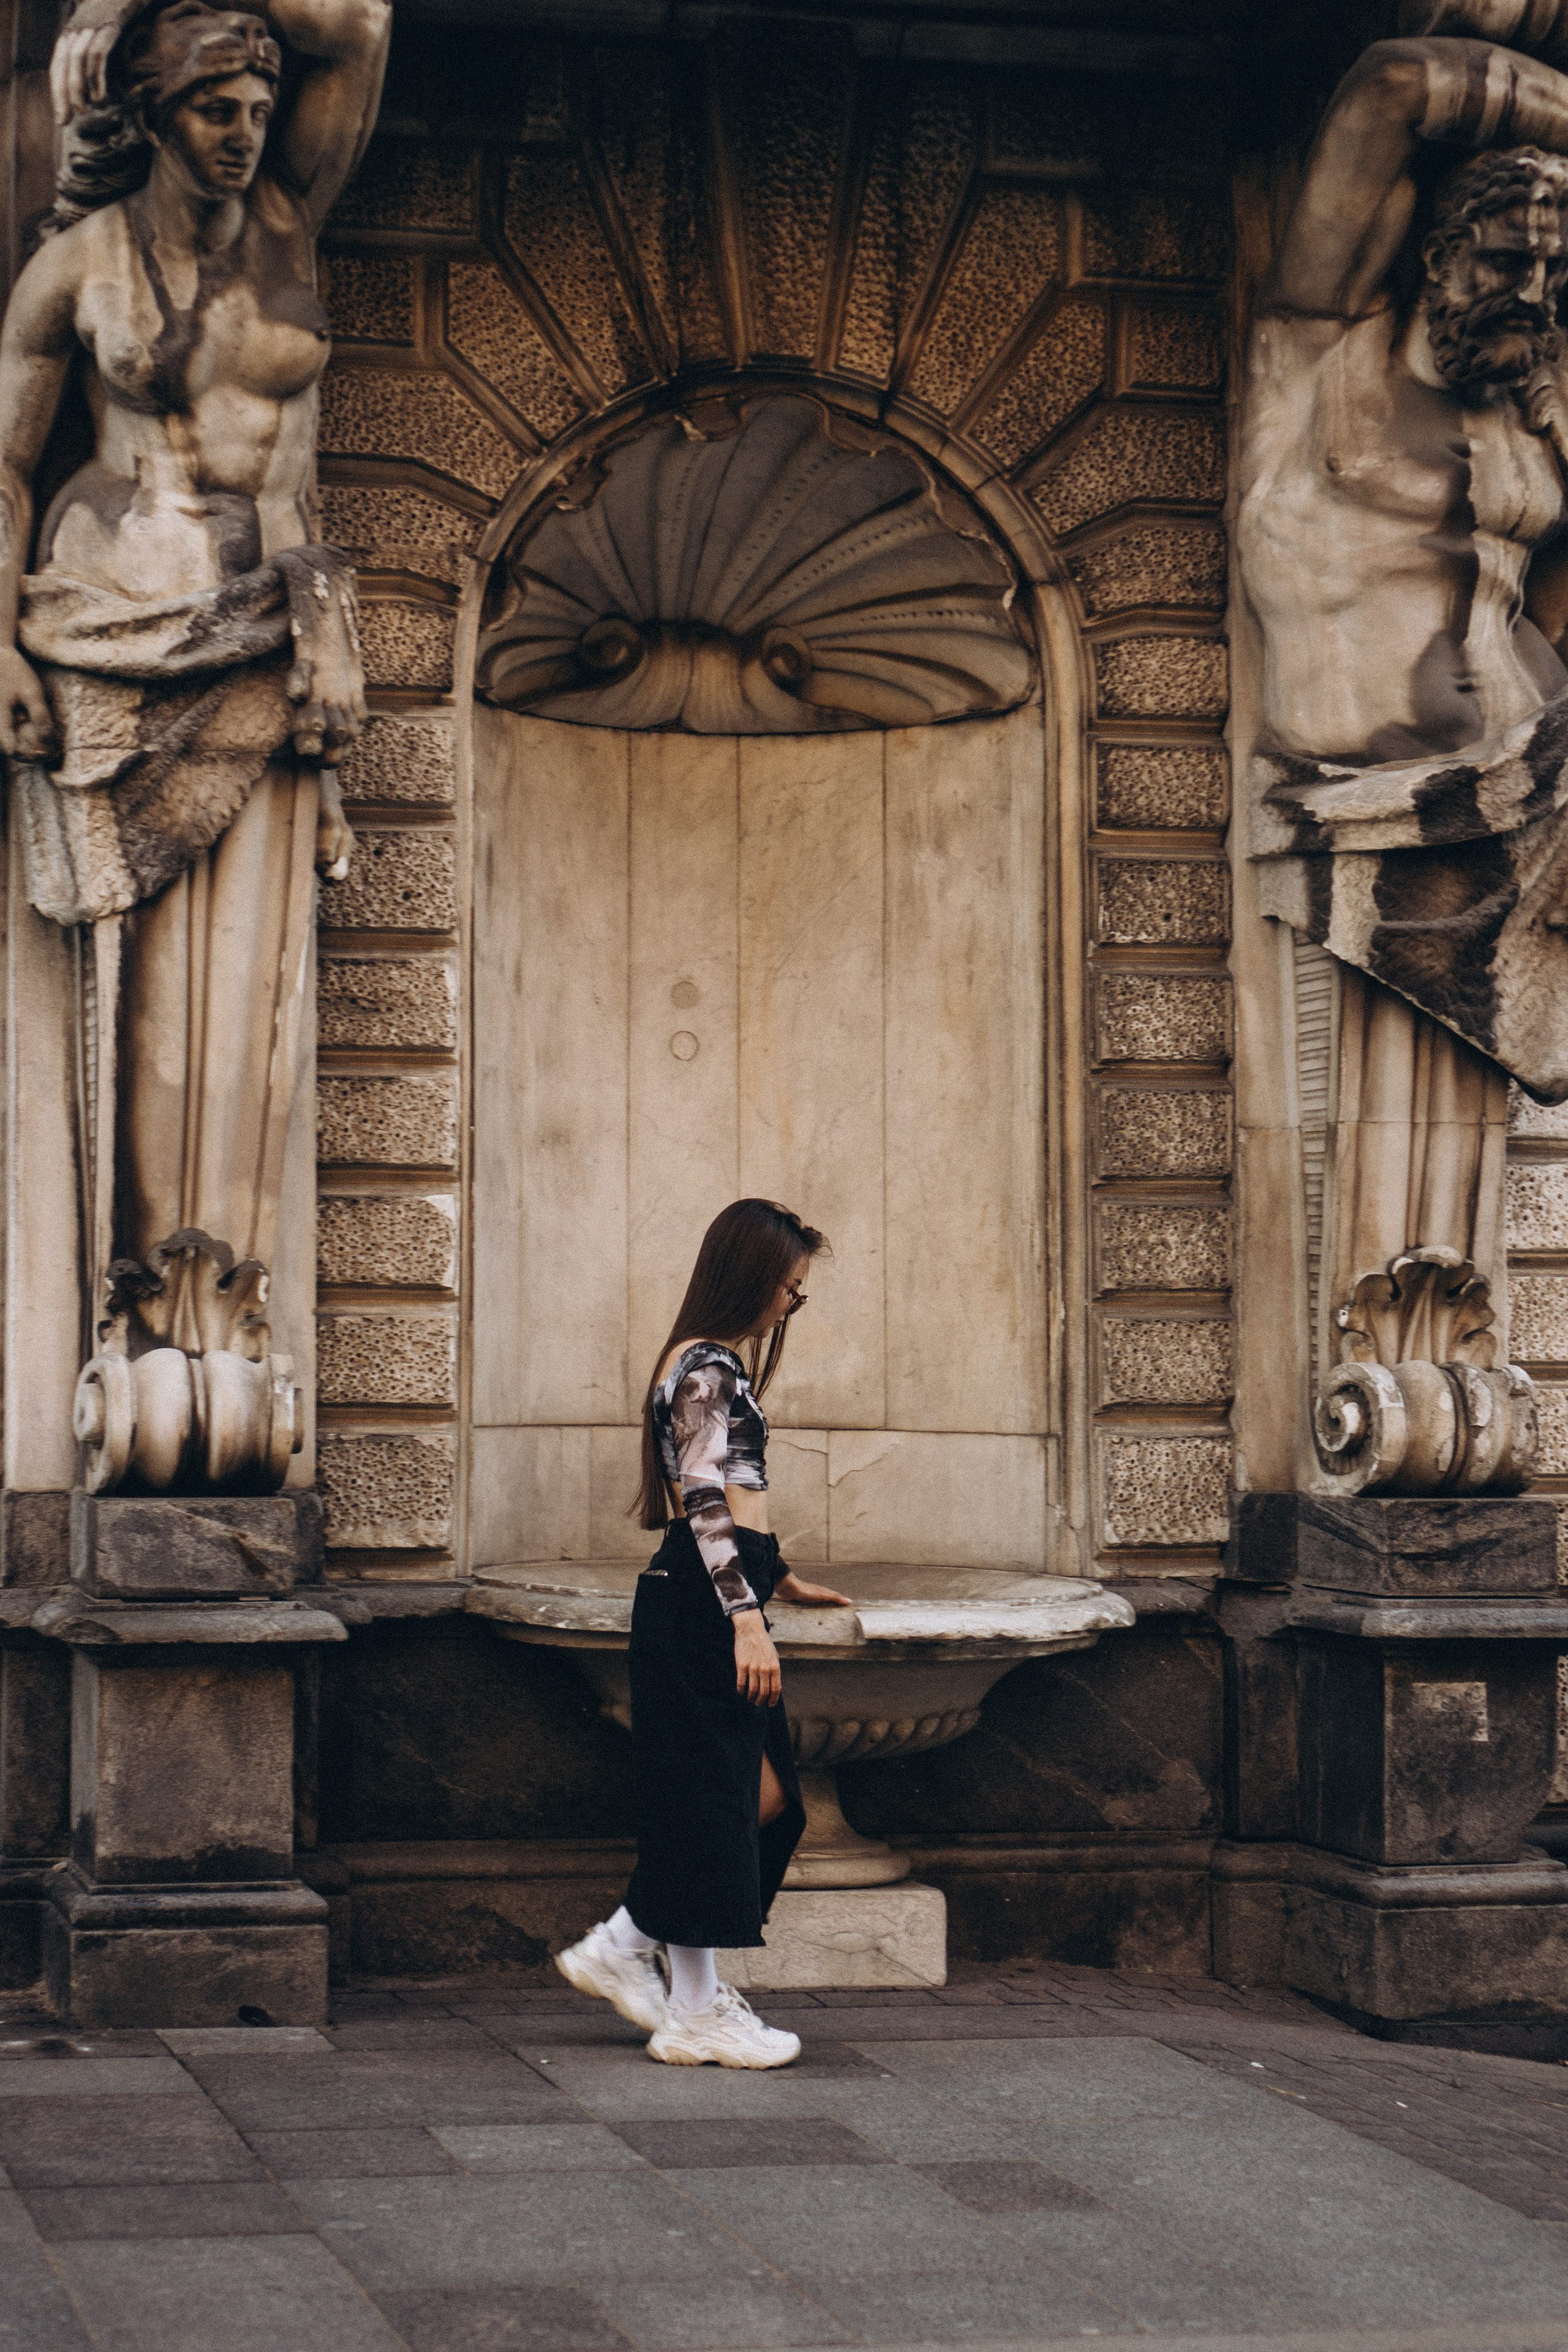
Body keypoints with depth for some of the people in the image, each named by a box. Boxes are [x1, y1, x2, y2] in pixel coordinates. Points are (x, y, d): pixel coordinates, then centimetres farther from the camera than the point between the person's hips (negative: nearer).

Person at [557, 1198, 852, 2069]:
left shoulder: (710, 1365, 19)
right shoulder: (710, 1369, -13)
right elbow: (707, 1505, -21)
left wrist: (782, 1581, 35)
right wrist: (747, 1617, -26)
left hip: (708, 1605, 10)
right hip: (700, 1607, -10)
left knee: (762, 1799, 11)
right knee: (710, 1802, -4)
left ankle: (618, 1950, 19)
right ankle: (698, 2015, 2)